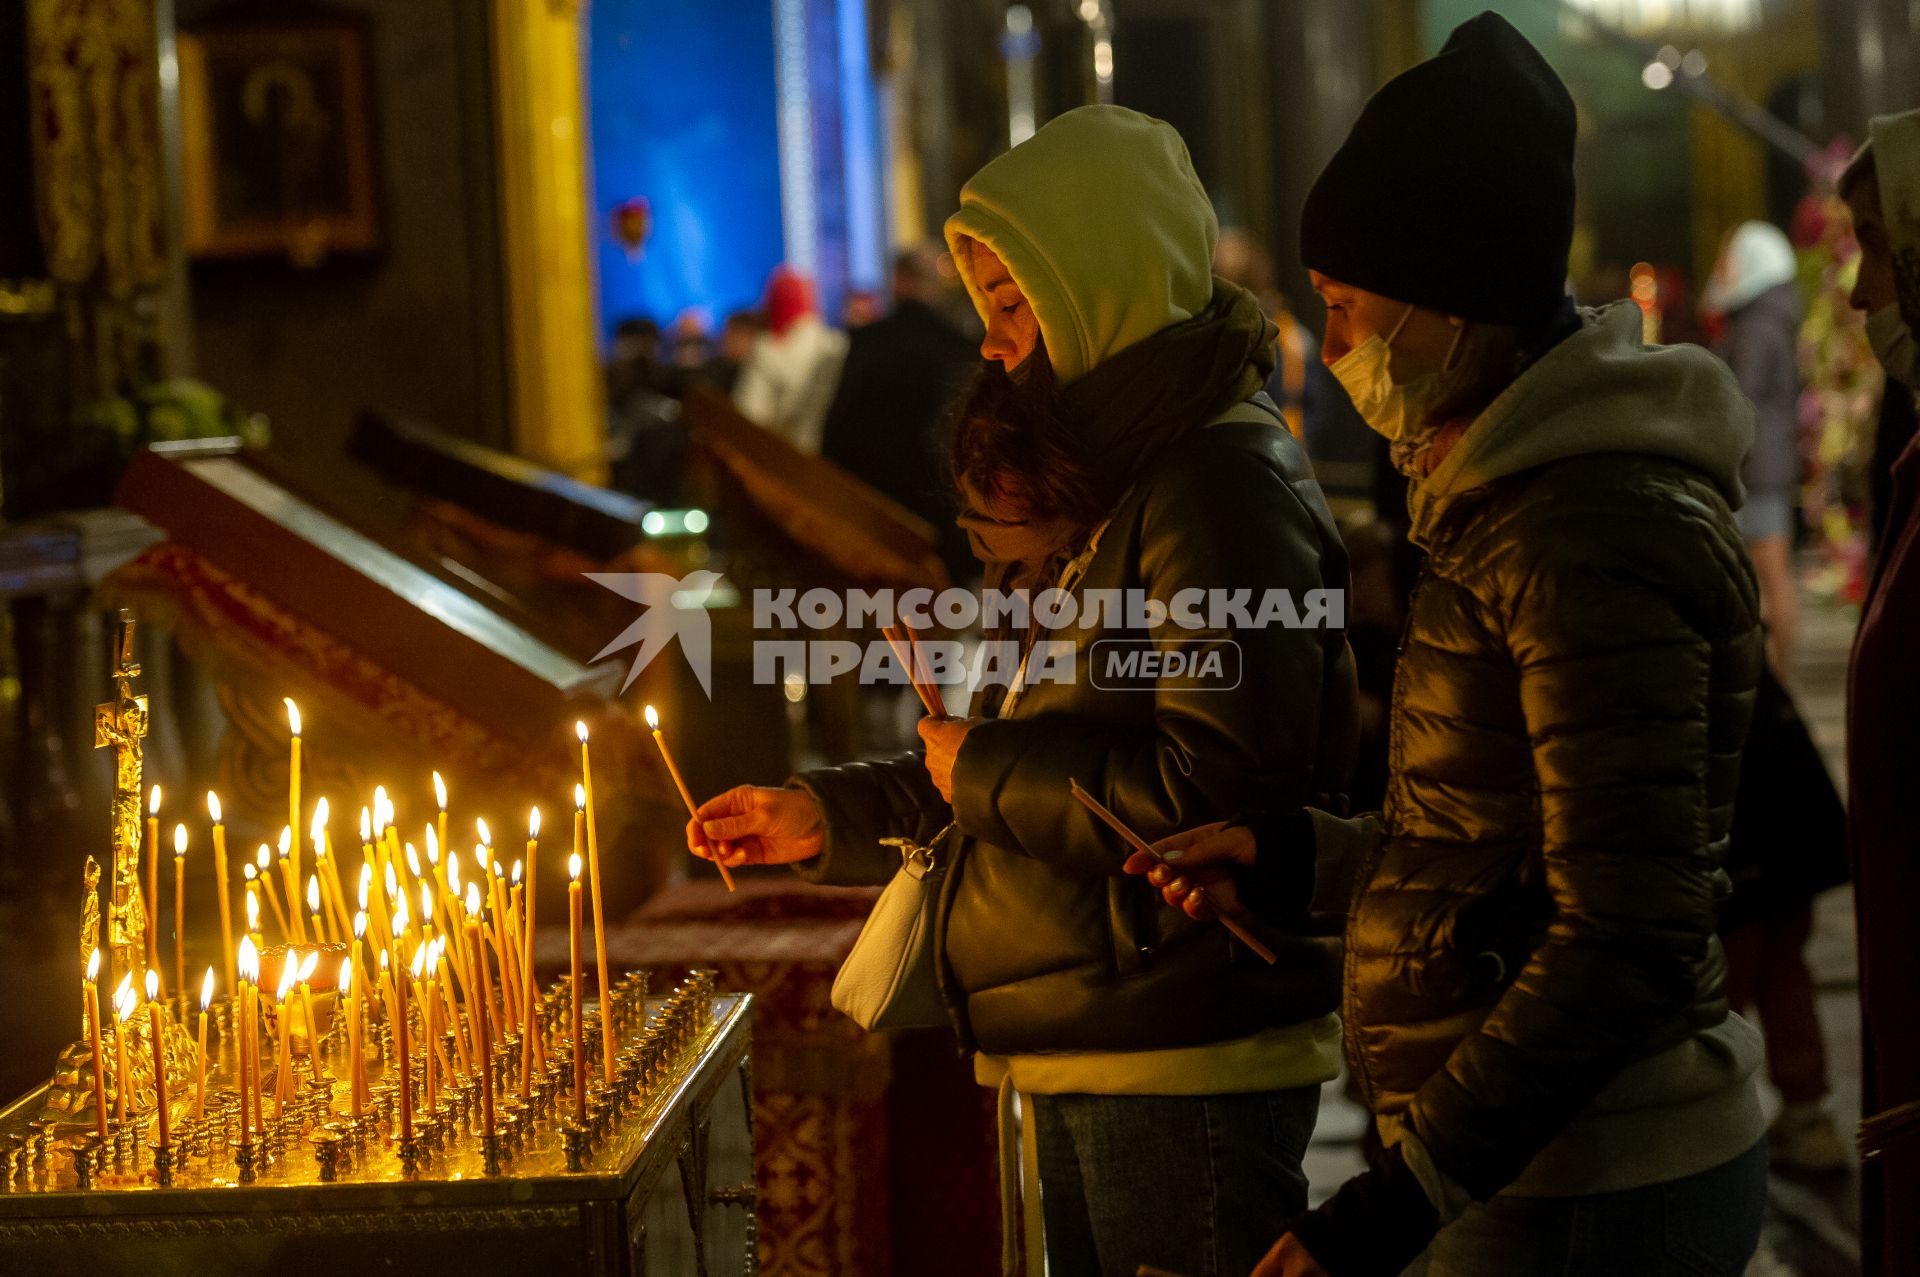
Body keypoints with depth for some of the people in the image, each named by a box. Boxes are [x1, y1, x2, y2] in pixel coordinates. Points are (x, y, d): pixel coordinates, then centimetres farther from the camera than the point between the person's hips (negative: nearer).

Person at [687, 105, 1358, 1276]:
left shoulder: (1226, 488, -16)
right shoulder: (1106, 491, 16)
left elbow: (1216, 789, -25)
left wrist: (985, 769, -13)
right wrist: (829, 817, 14)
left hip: (1191, 1076, -10)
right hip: (1085, 1067, 10)